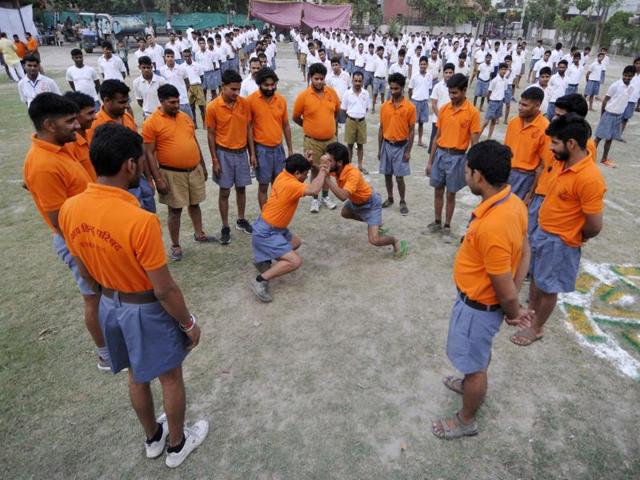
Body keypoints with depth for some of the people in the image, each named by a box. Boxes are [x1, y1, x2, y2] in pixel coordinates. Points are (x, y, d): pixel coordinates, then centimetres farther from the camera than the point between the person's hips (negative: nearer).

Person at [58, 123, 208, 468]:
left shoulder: (69, 209, -10)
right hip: (148, 310, -7)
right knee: (170, 378, 18)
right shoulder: (141, 221, -33)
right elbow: (164, 289, -24)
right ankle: (177, 445, 40)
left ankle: (153, 438, 49)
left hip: (109, 306, 7)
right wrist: (189, 324, -9)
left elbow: (86, 273, 4)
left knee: (137, 376, 27)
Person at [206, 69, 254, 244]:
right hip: (224, 153, -3)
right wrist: (214, 160, -9)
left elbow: (248, 128, 5)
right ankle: (225, 227, 15)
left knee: (241, 188, 13)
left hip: (241, 152, 3)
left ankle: (241, 220, 31)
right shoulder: (213, 107, -12)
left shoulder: (245, 103, -4)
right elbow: (211, 134, -7)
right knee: (224, 191, 4)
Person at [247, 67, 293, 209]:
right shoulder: (251, 100, -11)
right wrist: (252, 153, -11)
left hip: (278, 148, 4)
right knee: (263, 186, 6)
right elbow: (249, 128, -9)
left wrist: (290, 149, 8)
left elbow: (286, 125, 8)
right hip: (262, 149, -4)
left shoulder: (281, 99, 1)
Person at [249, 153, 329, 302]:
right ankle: (260, 280, -14)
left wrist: (307, 163, 7)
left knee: (296, 243, 29)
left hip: (273, 227, 10)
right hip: (266, 233, -10)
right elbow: (314, 190, -36)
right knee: (295, 261, -17)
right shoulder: (290, 185, -25)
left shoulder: (283, 176, 2)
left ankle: (263, 260, 27)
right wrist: (323, 171, -19)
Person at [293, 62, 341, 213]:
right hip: (312, 141, -3)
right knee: (315, 170, 7)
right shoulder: (303, 95, -12)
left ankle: (325, 196, 31)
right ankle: (315, 199, 21)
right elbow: (296, 117, -1)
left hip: (331, 139, 3)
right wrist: (310, 127, 7)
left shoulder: (332, 92, -2)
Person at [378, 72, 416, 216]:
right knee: (387, 174, 12)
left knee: (399, 177, 0)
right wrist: (379, 149, 6)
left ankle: (403, 202, 17)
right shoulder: (384, 106, 1)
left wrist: (408, 151, -9)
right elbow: (381, 128, 7)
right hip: (386, 145, 4)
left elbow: (411, 130, -6)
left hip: (401, 146, -3)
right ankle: (389, 198, 29)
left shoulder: (410, 107, -9)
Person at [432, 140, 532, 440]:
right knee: (480, 352, 32)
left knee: (473, 363, 15)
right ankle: (472, 386, 59)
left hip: (478, 307, -8)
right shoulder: (514, 202, -8)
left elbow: (505, 292, -28)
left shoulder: (491, 226, -38)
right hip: (485, 301, 9)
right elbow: (523, 253, 2)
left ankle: (466, 421, 39)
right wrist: (515, 309, 1)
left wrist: (514, 312, -6)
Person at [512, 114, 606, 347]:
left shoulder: (589, 178, -28)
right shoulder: (561, 162, -2)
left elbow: (594, 226, -23)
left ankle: (536, 329, 29)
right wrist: (542, 229, 9)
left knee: (548, 287, 10)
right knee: (535, 276, 23)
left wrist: (574, 238, -3)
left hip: (560, 242, -8)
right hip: (541, 231, 8)